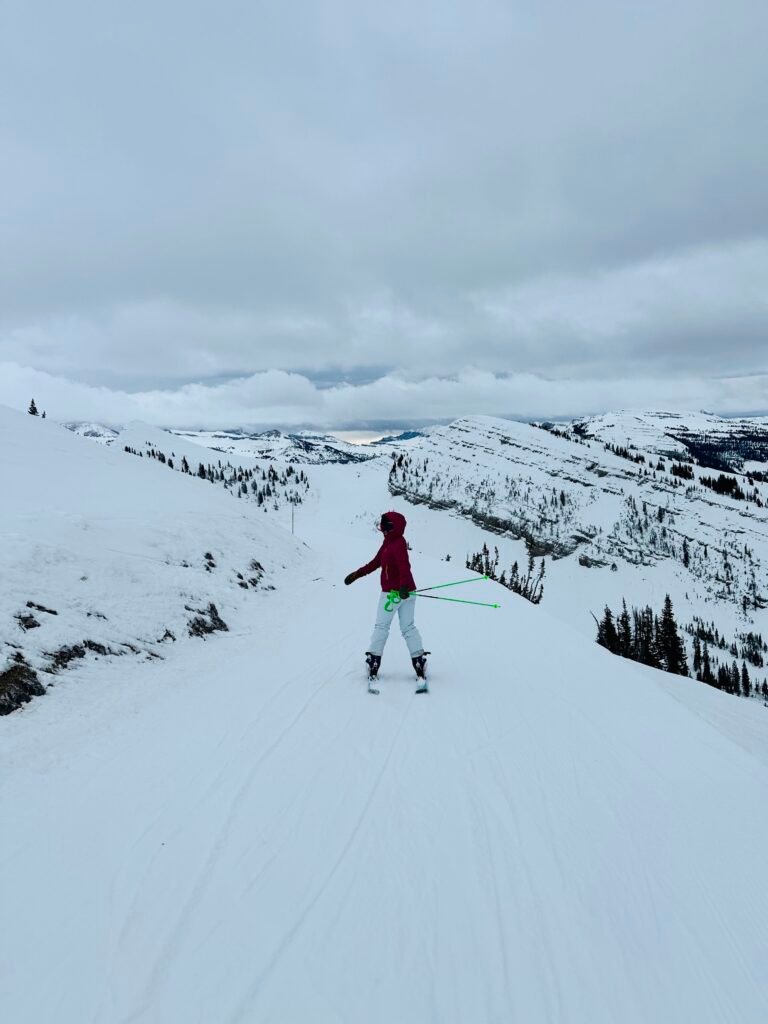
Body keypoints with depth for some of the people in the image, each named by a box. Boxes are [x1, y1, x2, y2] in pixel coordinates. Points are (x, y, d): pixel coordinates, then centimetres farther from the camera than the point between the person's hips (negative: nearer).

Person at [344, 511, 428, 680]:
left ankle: (373, 660, 13)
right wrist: (356, 574, 22)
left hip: (392, 592, -8)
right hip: (406, 592, 8)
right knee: (408, 628, 8)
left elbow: (404, 566, -31)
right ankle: (419, 660, 5)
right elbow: (375, 562, 20)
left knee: (381, 627, 5)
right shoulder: (389, 543, 13)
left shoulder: (397, 544, -16)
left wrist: (404, 586, -44)